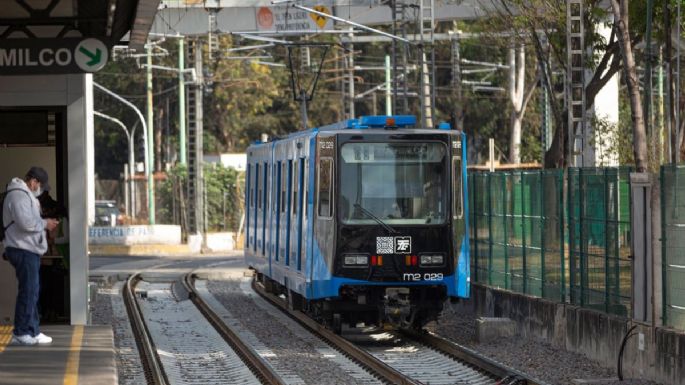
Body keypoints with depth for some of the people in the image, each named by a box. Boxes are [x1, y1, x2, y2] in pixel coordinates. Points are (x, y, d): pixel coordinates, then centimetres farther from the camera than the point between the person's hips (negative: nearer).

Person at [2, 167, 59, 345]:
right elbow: (26, 223, -26)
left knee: (32, 291, 14)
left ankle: (31, 332, 19)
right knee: (28, 291, -9)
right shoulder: (18, 195, -16)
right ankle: (21, 333, -6)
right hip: (23, 250, -11)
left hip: (30, 250, 11)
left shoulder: (26, 195, 19)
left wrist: (44, 223, 7)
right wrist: (45, 224, -11)